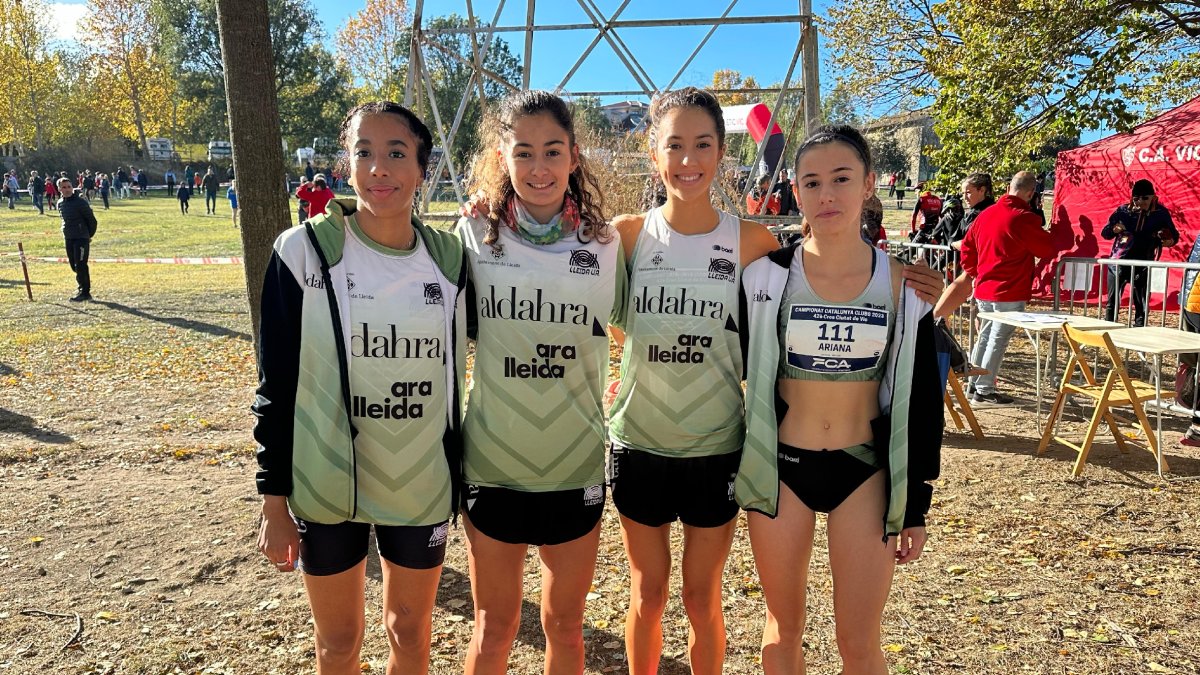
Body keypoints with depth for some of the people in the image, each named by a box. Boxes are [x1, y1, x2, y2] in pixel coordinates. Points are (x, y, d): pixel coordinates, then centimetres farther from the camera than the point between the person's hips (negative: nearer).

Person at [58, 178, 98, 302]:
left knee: (80, 266, -10)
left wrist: (89, 235, 0)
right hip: (68, 239, 8)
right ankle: (84, 290, 19)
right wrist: (67, 233, 17)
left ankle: (84, 292, -5)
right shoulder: (60, 204, 10)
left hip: (81, 238, -7)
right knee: (74, 266, 10)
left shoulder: (80, 202, -12)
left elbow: (92, 220, -7)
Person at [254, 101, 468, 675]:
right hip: (326, 489, -2)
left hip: (422, 488, 2)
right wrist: (274, 502, -6)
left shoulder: (449, 257, -3)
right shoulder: (304, 252, -10)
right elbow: (275, 384, -7)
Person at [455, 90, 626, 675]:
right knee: (494, 628, 15)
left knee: (564, 624, 17)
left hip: (577, 465, 1)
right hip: (492, 463, -1)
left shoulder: (604, 244, -3)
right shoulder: (473, 236, -5)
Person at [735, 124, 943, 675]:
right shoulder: (767, 275, -7)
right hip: (779, 467, 0)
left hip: (864, 469, 0)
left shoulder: (902, 285, -5)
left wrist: (915, 504, 2)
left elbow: (920, 400, 1)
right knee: (783, 629, 14)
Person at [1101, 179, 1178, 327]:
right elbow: (1104, 233, 3)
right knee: (1112, 303, 4)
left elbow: (1174, 235, 8)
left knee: (1142, 306, 3)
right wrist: (1114, 229, -19)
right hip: (1118, 263, 0)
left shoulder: (1161, 213, -1)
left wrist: (1169, 241, -15)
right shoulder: (1123, 210, -2)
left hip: (1143, 266, 0)